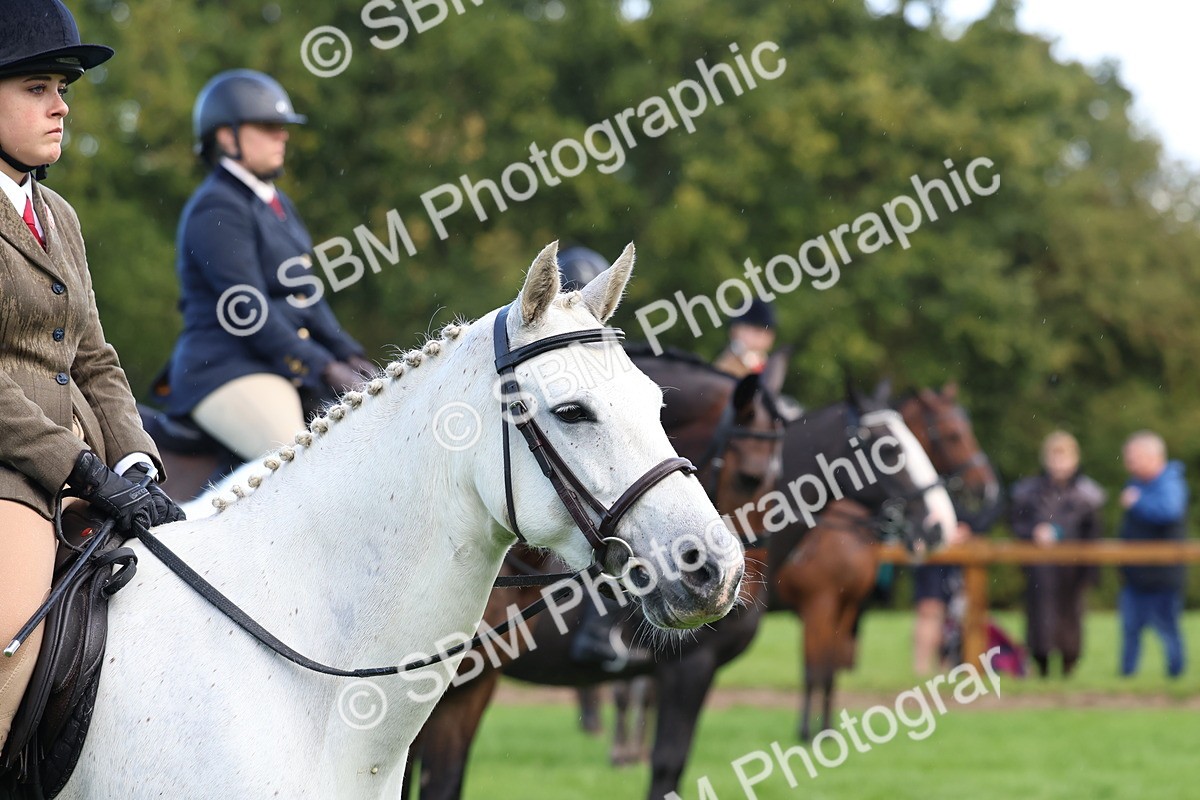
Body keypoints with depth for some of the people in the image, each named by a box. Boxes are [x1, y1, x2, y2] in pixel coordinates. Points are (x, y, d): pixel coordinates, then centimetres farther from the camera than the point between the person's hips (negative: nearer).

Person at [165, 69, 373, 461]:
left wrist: (348, 355, 10)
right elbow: (247, 308, -17)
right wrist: (322, 369, -18)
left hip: (283, 369, 10)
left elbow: (305, 294, 23)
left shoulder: (278, 205, 19)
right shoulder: (216, 209, -11)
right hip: (227, 372, -10)